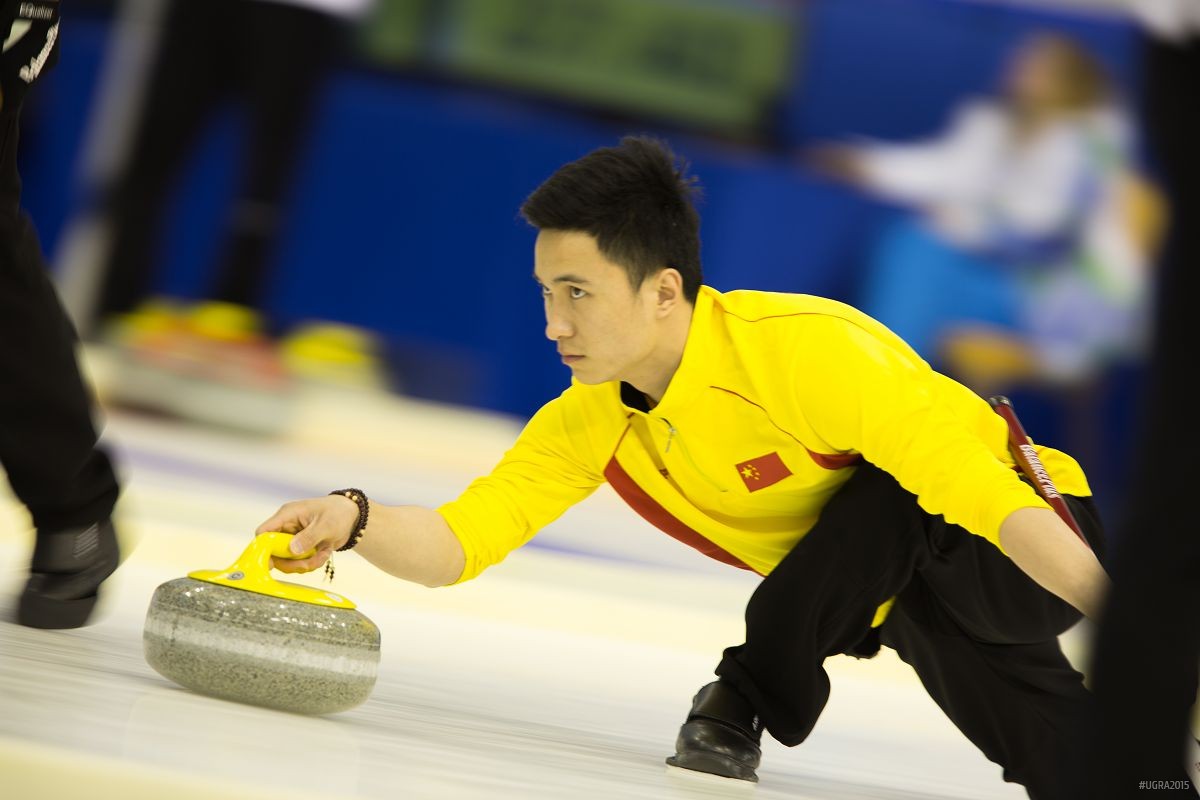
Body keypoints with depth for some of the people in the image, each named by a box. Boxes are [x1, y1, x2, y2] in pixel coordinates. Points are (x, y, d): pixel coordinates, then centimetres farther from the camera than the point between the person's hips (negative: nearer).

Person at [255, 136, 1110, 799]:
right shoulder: (590, 420, -9)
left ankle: (751, 696, -14)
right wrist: (355, 519, -32)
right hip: (894, 601, 6)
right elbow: (456, 542, -12)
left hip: (1018, 562, -6)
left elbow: (988, 492, -33)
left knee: (887, 493, -33)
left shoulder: (810, 349, -31)